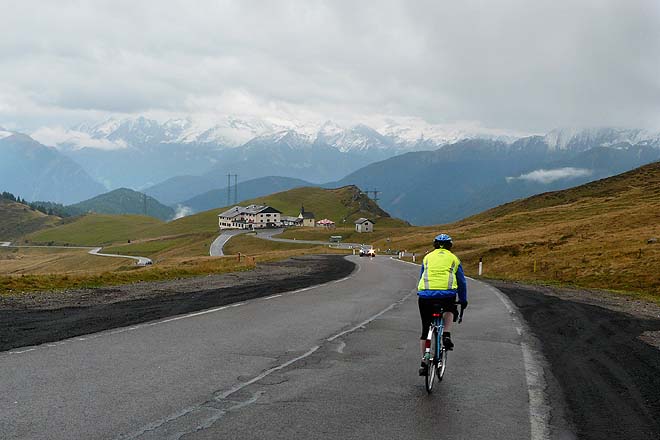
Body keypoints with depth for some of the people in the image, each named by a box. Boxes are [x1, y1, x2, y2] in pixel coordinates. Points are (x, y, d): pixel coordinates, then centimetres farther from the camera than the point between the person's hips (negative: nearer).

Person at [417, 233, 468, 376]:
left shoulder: (428, 257, 22)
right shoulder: (453, 259, 18)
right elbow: (462, 282, 23)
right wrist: (463, 300, 35)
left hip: (426, 295, 1)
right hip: (447, 295, -1)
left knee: (425, 330, 14)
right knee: (450, 310, 34)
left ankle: (424, 362, 13)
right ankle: (446, 335, 11)